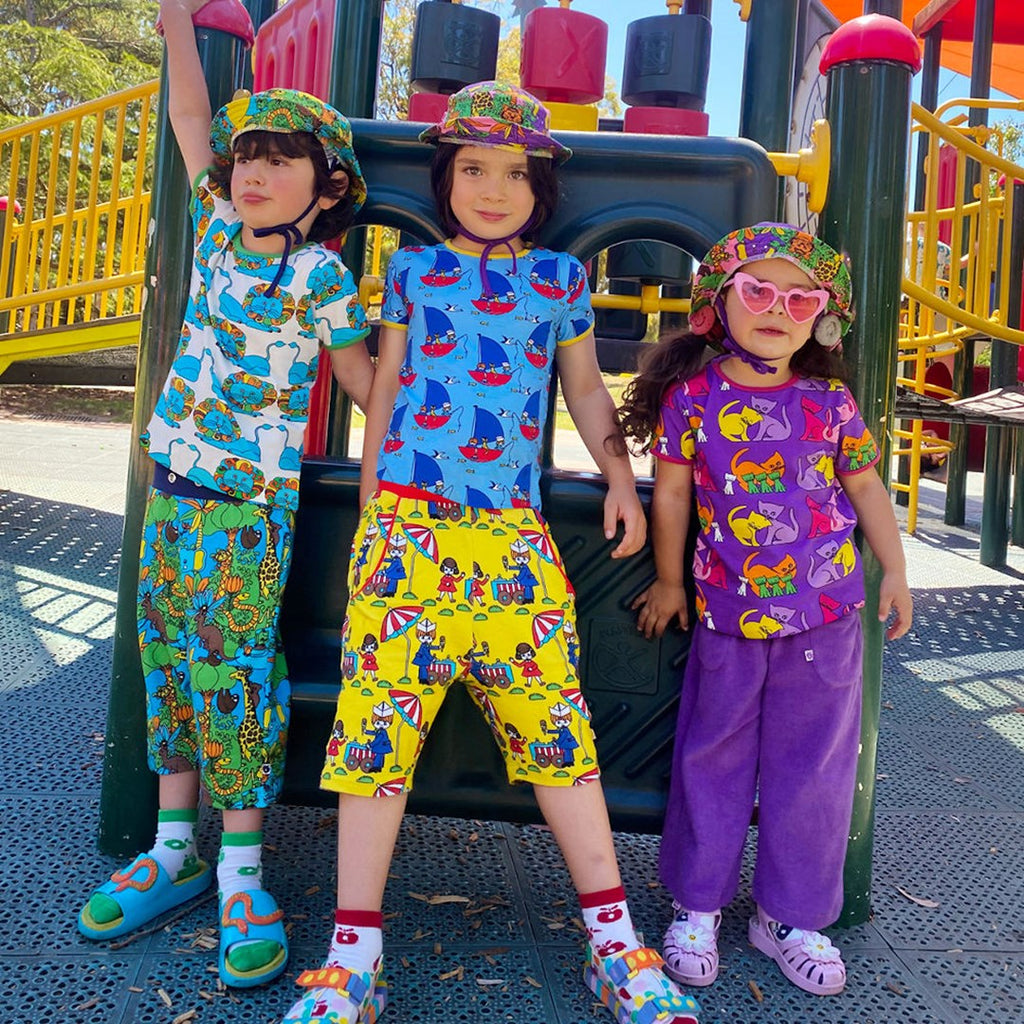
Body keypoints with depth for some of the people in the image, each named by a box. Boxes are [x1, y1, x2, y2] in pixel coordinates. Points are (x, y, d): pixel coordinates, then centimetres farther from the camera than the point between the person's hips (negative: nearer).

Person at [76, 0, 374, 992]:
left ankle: (239, 874, 8)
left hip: (249, 499, -6)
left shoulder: (321, 275, -7)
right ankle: (173, 849, 24)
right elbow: (191, 117, 17)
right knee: (167, 654, 10)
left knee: (231, 667, -6)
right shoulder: (219, 227, 7)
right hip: (173, 476, 6)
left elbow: (360, 370, 3)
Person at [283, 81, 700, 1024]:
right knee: (381, 718, -3)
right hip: (409, 521, 0)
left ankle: (616, 943, 14)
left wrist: (620, 476, 10)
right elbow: (385, 386, 18)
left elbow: (585, 387, 23)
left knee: (553, 720, -1)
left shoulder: (562, 277, 14)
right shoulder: (412, 269, 13)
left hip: (515, 532, 1)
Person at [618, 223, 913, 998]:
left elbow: (867, 487, 10)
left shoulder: (829, 401, 0)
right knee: (713, 760, 11)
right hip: (728, 613, -1)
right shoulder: (691, 396, -6)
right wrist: (668, 581, 5)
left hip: (825, 613, 2)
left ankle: (790, 915, 30)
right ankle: (698, 906, 30)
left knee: (812, 767, 11)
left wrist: (895, 571, 7)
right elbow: (671, 492, 0)